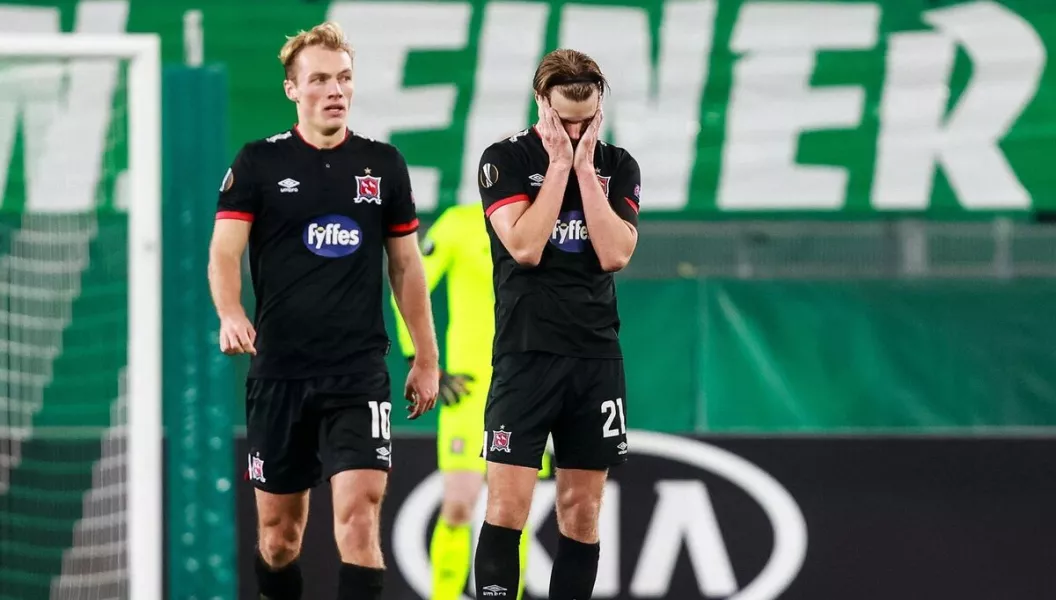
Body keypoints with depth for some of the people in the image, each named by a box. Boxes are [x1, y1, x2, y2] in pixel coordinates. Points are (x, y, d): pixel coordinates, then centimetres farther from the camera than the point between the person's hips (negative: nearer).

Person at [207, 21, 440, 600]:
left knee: (359, 513, -15)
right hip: (278, 371, 0)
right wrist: (230, 314, -27)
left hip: (359, 371, 0)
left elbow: (406, 265, 14)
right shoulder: (259, 163, 1)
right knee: (278, 525, 9)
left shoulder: (383, 164, 7)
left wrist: (426, 358, 13)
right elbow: (224, 251, -7)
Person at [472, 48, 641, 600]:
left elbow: (615, 253, -5)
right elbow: (525, 247, -14)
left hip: (596, 355, 3)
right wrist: (559, 163, -11)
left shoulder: (618, 167, 8)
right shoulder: (505, 160, -1)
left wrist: (584, 166, -8)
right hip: (526, 352, -3)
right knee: (507, 507, -10)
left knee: (581, 512, 5)